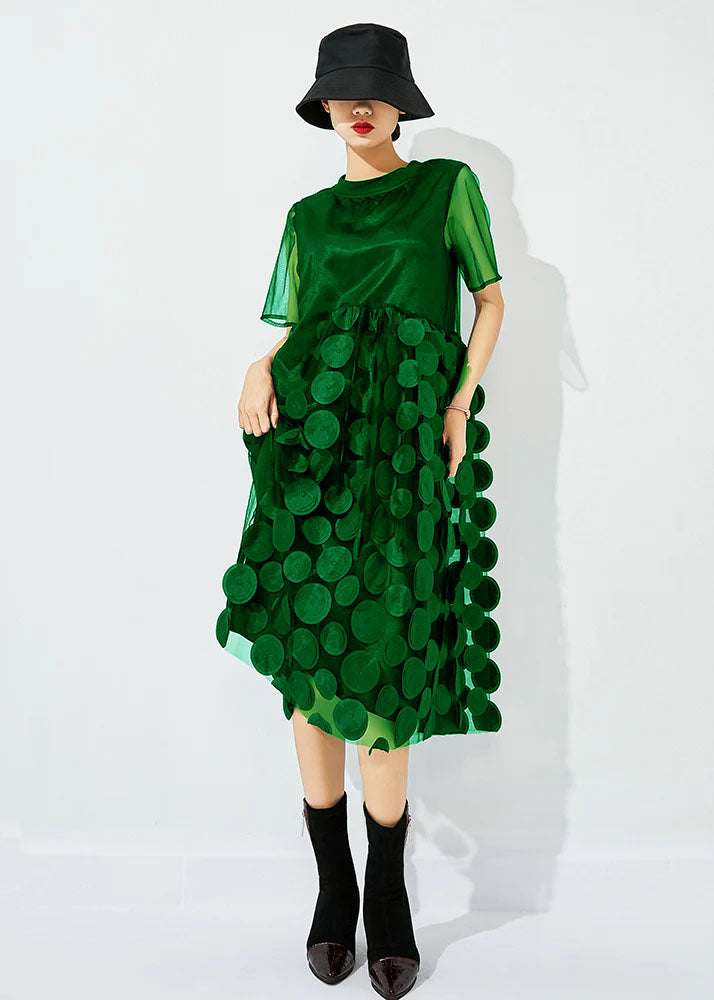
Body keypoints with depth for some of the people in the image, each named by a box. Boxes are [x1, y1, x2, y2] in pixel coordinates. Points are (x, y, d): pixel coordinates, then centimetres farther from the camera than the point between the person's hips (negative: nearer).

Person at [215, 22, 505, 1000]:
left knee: (383, 669, -6)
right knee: (309, 657, 1)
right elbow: (288, 328, 14)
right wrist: (260, 370, -9)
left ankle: (388, 902, 11)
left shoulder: (447, 185, 10)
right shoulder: (310, 216, 17)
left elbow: (491, 301, 10)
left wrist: (460, 406, -3)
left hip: (408, 446, -2)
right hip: (314, 440, 3)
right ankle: (334, 889, 16)